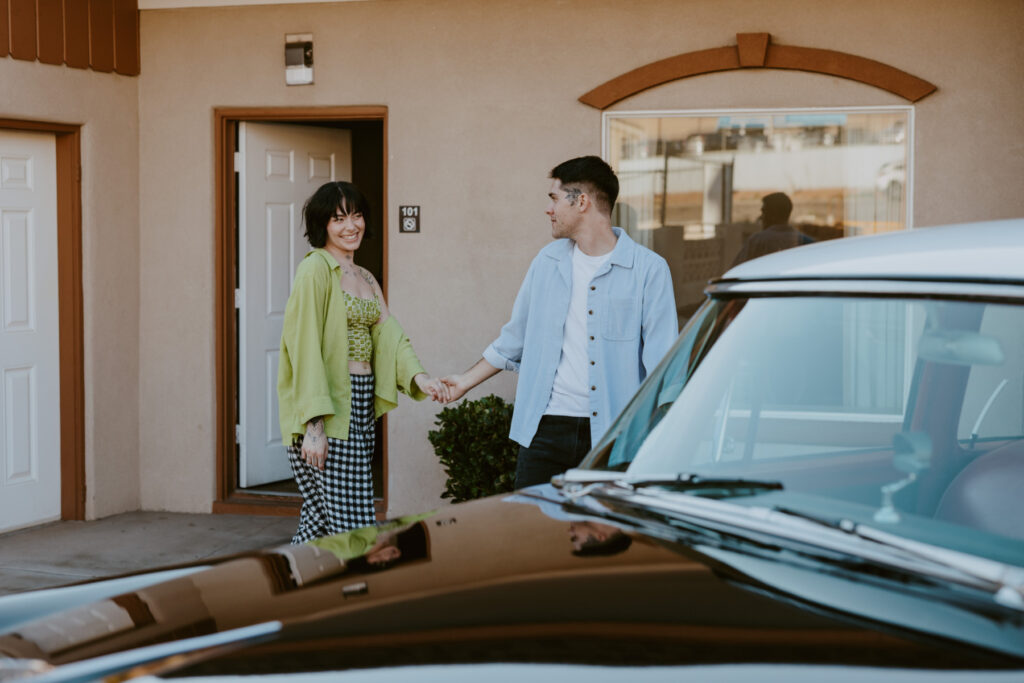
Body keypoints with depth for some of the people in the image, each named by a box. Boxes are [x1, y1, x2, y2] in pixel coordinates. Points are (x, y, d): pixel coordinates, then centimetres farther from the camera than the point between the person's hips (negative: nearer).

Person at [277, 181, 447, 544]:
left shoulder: (366, 279, 19)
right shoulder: (315, 270, -8)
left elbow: (387, 333, 7)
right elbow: (305, 347, -14)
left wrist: (418, 376, -13)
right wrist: (314, 424, -21)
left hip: (360, 408, 8)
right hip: (328, 411, -8)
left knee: (320, 520, 8)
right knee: (351, 528, -10)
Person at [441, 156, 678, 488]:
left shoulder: (648, 269, -3)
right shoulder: (547, 261, 12)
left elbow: (662, 364, -5)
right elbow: (514, 339, 23)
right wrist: (465, 382, 23)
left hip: (612, 435, -4)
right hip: (545, 428, 4)